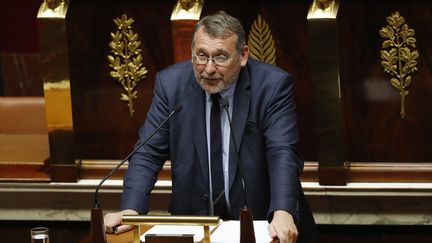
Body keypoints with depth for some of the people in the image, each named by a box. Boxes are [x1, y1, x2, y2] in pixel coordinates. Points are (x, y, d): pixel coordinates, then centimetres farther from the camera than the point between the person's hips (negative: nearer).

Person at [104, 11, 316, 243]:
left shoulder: (273, 85, -10)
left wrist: (282, 213, -35)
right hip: (193, 218, 1)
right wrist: (131, 210, -20)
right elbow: (148, 153, -4)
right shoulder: (171, 83, -4)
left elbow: (283, 153, -18)